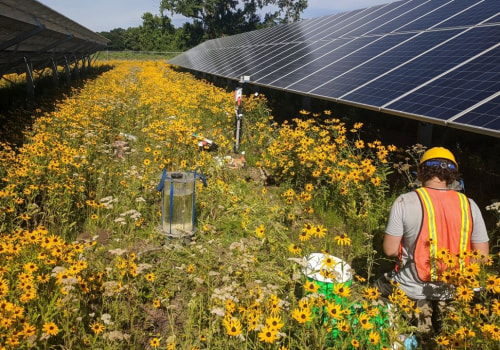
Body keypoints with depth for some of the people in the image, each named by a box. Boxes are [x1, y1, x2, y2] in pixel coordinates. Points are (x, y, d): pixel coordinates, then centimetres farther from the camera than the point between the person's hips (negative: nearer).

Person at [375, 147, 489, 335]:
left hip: (414, 287, -2)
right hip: (455, 288, 3)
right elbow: (482, 256, -2)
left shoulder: (405, 201, -15)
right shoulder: (469, 205, -6)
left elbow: (390, 249, -12)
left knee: (379, 286, 26)